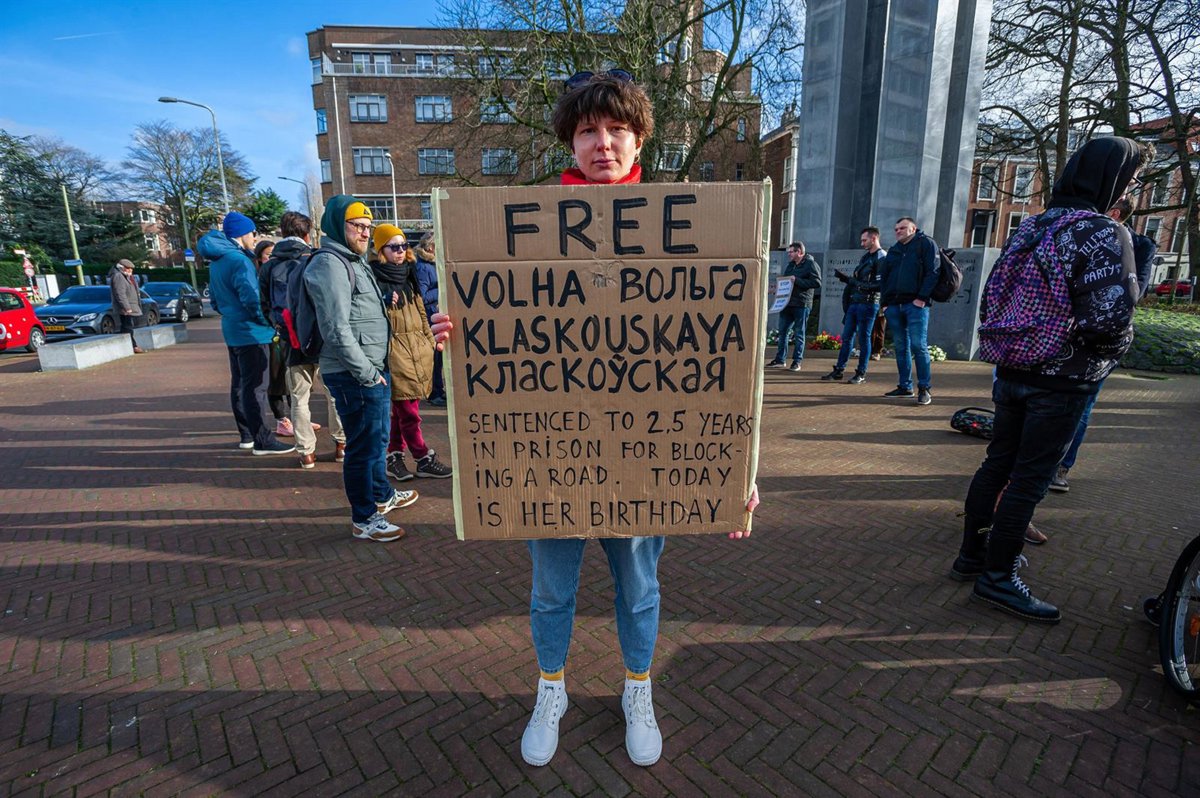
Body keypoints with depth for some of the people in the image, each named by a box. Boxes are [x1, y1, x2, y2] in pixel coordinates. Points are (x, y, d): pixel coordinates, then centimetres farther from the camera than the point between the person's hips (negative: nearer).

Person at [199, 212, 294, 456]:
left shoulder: (216, 261, 14)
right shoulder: (239, 260, -16)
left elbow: (215, 300, 21)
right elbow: (251, 299, -22)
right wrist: (271, 322, -10)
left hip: (232, 331, 10)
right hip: (250, 332, -10)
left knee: (239, 384, 14)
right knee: (255, 388, -7)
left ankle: (247, 435, 24)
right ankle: (262, 440, -4)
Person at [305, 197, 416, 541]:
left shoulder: (355, 261, 19)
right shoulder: (329, 264, -14)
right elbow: (337, 330, -22)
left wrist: (378, 369, 17)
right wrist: (367, 373, -19)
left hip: (374, 370, 11)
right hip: (354, 375, -10)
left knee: (379, 436, 23)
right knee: (364, 445, -1)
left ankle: (382, 495, 41)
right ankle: (363, 519, 13)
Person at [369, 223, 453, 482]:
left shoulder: (407, 274, 16)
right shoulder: (374, 278, -6)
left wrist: (430, 340, 20)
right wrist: (385, 305, -26)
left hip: (418, 347, 7)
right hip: (395, 349, -7)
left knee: (402, 407, 10)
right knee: (408, 408, -4)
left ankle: (394, 456, 19)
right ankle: (424, 459, 3)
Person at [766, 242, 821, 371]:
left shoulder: (810, 264, -6)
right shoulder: (791, 265, 17)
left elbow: (817, 282, -15)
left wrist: (796, 280, -18)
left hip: (802, 304, -7)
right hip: (787, 303, 7)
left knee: (799, 334, 0)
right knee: (782, 331, 8)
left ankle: (797, 361, 7)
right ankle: (780, 359, 16)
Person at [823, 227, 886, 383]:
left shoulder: (882, 257, -8)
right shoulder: (865, 257, 19)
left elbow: (880, 284, -17)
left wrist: (859, 285, -23)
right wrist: (846, 278, 7)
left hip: (868, 304, -8)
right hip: (855, 301, 8)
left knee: (863, 338, -1)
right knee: (846, 336, 9)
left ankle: (861, 373, 7)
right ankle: (839, 369, 15)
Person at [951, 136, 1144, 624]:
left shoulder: (1029, 229, 8)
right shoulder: (1104, 234, -15)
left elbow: (992, 298, 12)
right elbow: (1109, 319, -21)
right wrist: (1119, 345, -1)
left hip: (1012, 372, 7)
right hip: (1061, 381, -7)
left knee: (998, 463, 15)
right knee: (1029, 479, 1)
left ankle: (972, 553, 27)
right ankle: (998, 577, 12)